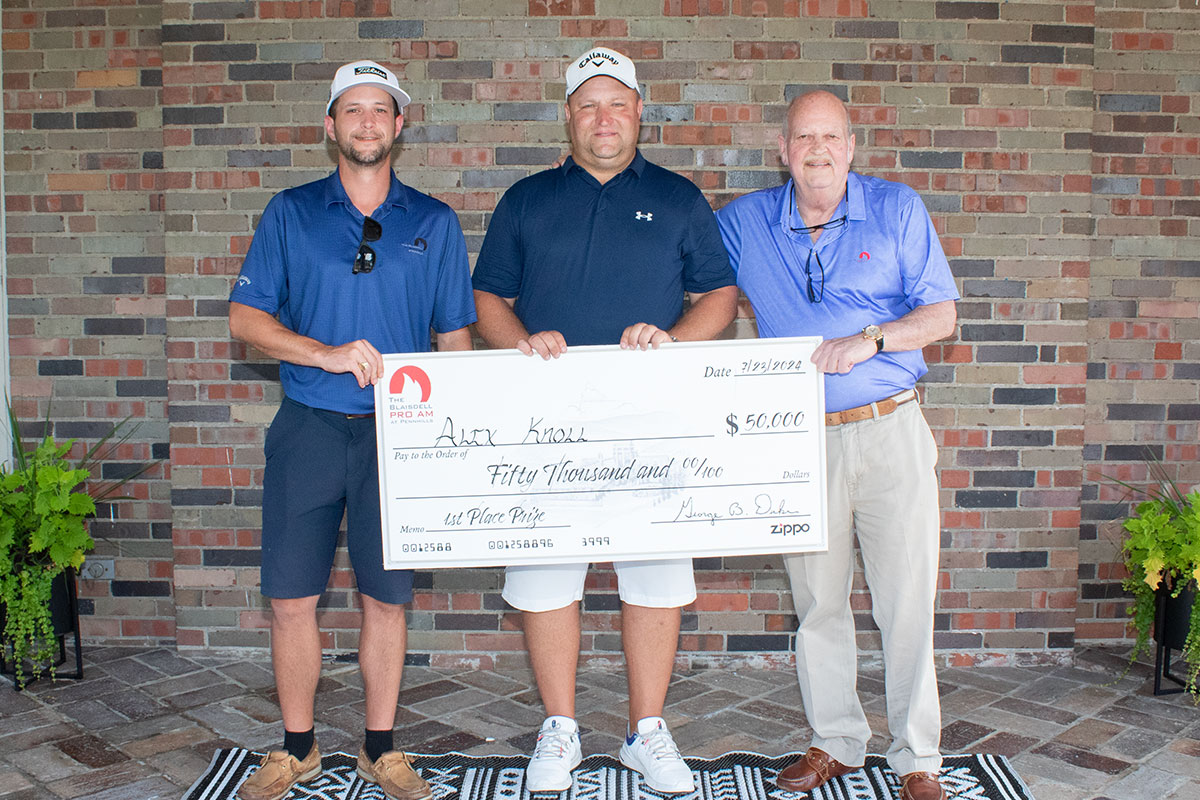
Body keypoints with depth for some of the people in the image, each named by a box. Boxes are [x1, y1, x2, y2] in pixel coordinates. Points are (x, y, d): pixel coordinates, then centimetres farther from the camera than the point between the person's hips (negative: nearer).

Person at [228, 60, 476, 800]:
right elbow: (245, 317, 1)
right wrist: (328, 355, -14)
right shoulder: (291, 214, 7)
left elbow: (456, 337, 7)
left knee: (388, 597, 6)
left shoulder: (435, 223, 7)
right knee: (292, 598, 4)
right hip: (308, 428, 1)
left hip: (398, 432, 0)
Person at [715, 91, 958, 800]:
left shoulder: (898, 209, 3)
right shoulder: (745, 222, 7)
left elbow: (941, 316, 0)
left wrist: (870, 339, -16)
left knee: (907, 602, 0)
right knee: (818, 602, 10)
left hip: (890, 429, -1)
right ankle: (835, 743, 26)